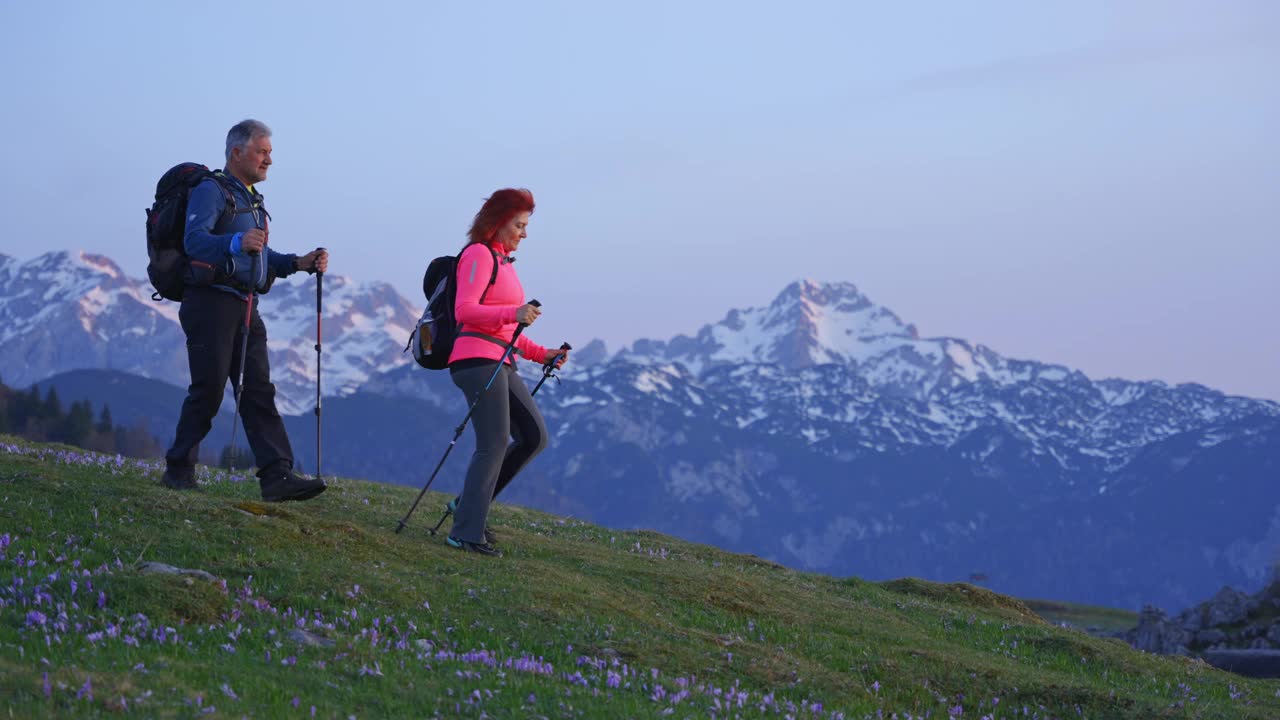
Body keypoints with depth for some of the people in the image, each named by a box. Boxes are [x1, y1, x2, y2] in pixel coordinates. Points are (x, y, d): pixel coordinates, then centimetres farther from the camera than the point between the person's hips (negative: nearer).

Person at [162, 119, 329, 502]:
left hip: (245, 308, 9)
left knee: (259, 391, -1)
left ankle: (277, 476, -8)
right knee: (208, 389, -8)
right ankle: (178, 471, 4)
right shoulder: (211, 190, -6)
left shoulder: (252, 198, 23)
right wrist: (237, 243, -40)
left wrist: (299, 263, 11)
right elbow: (194, 239, -23)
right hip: (211, 301, -9)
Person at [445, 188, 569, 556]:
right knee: (494, 444, -13)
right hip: (477, 358, -10)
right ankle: (467, 532, -12)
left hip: (500, 363, 10)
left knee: (534, 437, 5)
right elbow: (464, 311, -17)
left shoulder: (503, 261, 23)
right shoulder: (478, 254, -5)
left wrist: (543, 354, 18)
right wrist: (513, 314, -28)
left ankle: (469, 504, 10)